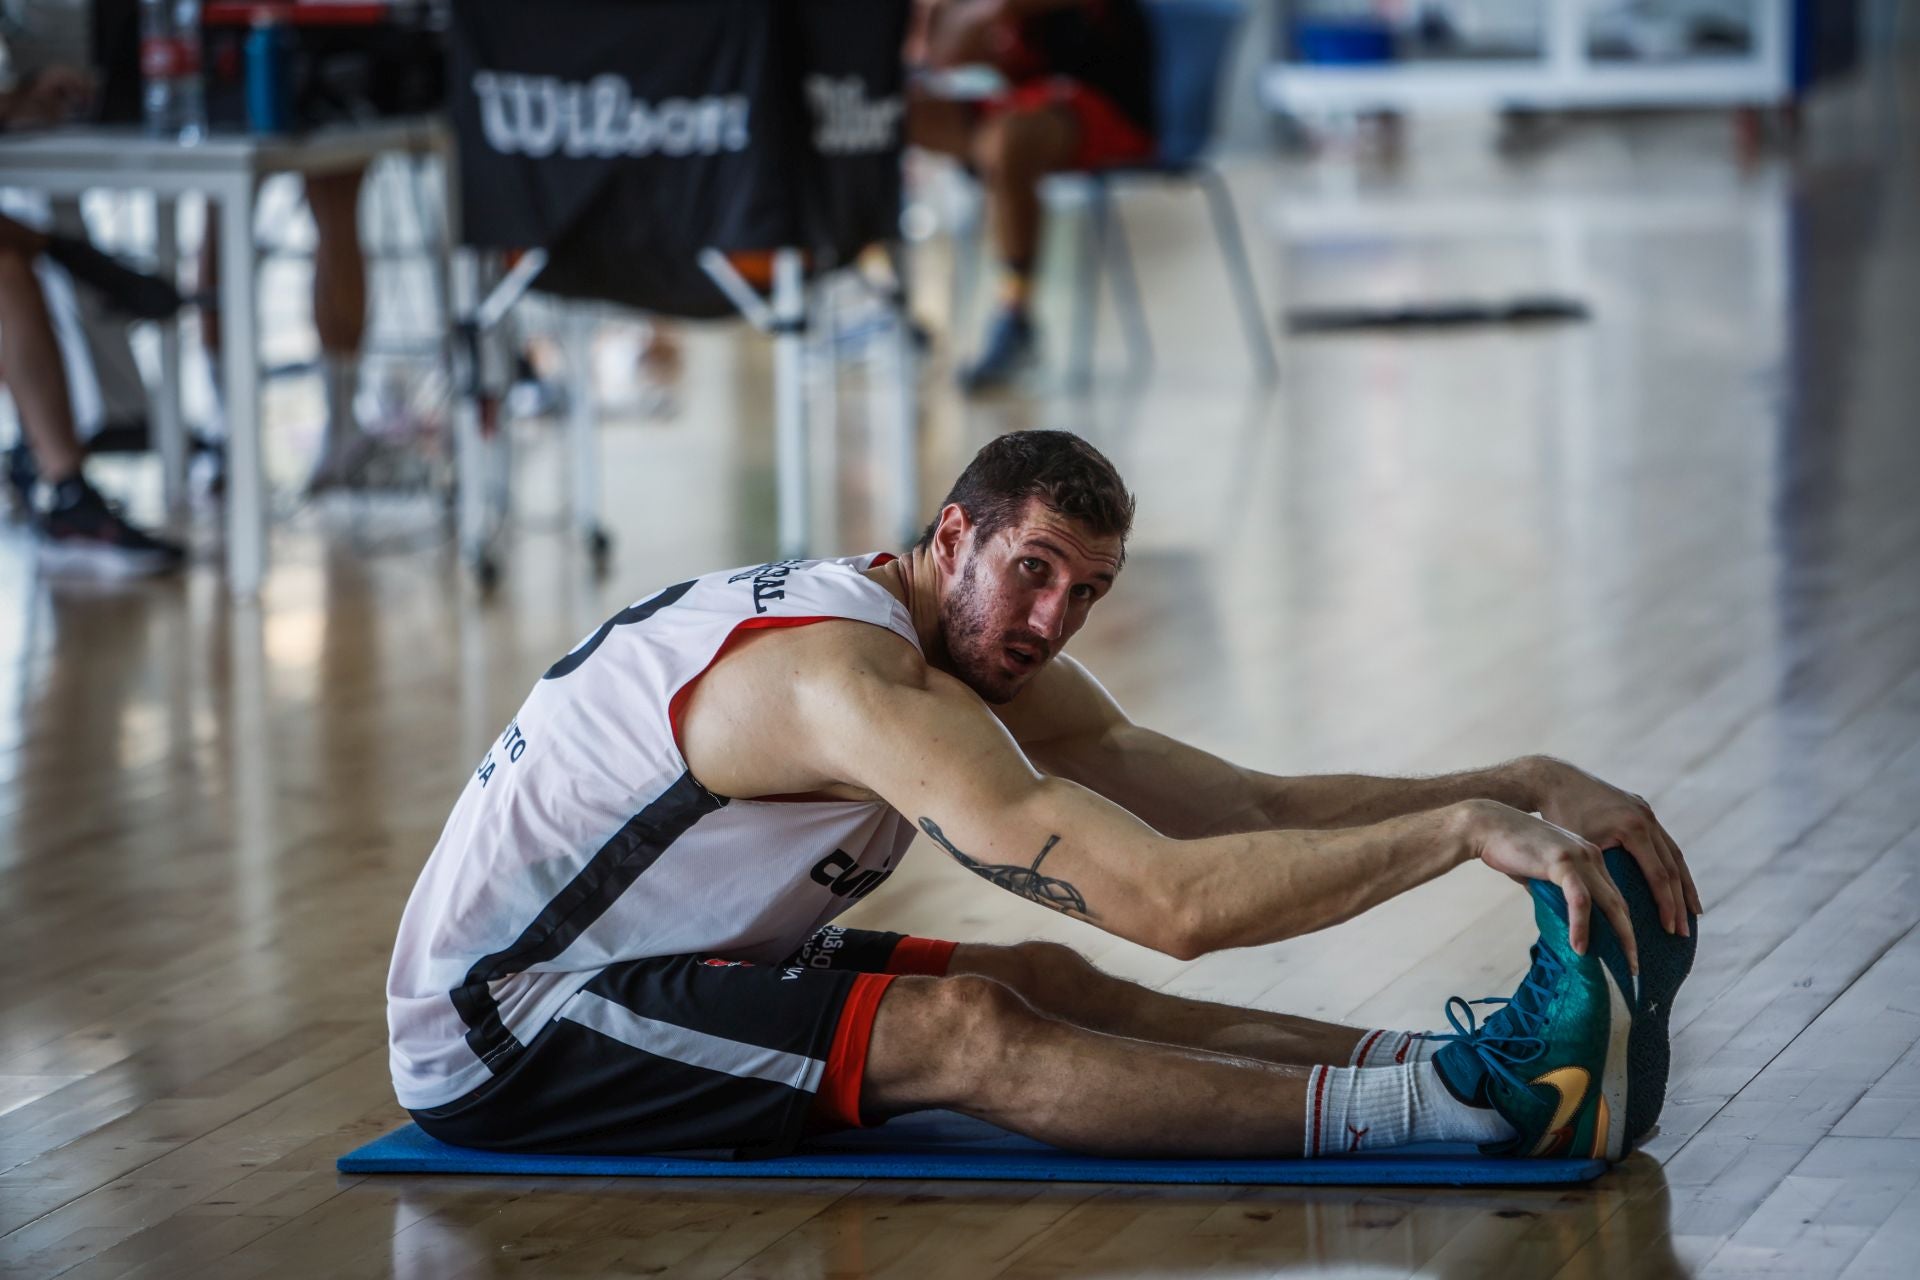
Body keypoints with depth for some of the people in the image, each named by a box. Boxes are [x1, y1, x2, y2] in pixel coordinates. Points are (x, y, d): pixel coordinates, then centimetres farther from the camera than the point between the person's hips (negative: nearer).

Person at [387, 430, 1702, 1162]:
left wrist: (1522, 784, -10)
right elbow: (1169, 901, -37)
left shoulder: (987, 659, 2)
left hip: (638, 975, 9)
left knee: (1047, 981, -9)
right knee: (963, 1031, -26)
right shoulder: (861, 686, -29)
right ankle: (1467, 1100, -38)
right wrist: (1460, 827, -37)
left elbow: (1257, 808, -1)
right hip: (493, 1037, -9)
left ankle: (1473, 1060, -22)